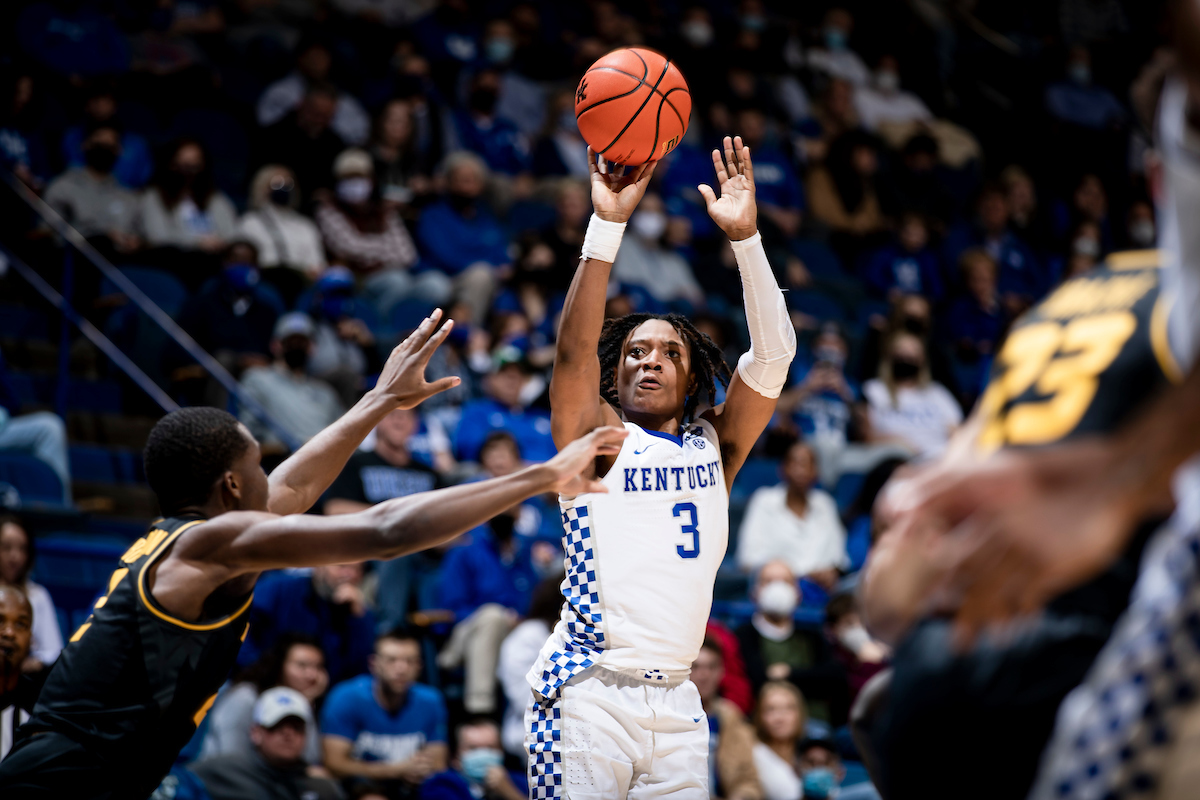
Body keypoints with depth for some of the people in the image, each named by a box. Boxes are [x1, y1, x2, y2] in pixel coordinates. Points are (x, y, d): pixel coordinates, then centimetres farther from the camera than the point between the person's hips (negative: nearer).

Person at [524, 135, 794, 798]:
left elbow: (773, 355, 1)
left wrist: (745, 237, -10)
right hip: (587, 692, -4)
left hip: (677, 701, 4)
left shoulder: (716, 446, 13)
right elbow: (574, 348, -12)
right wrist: (608, 224, -19)